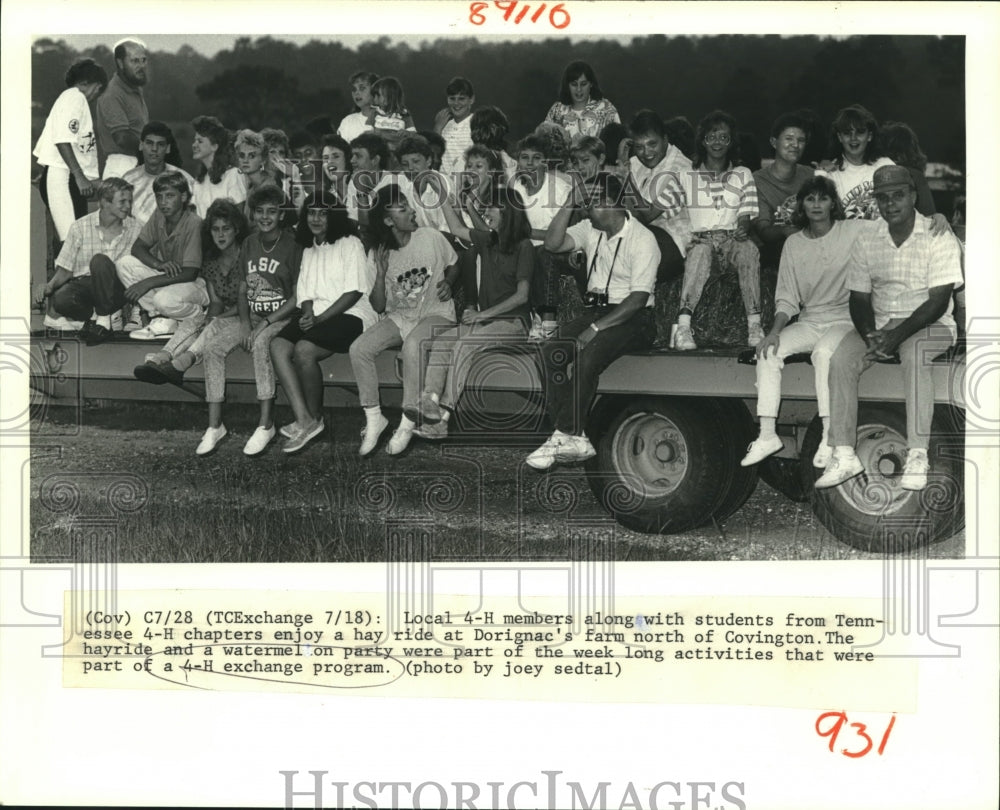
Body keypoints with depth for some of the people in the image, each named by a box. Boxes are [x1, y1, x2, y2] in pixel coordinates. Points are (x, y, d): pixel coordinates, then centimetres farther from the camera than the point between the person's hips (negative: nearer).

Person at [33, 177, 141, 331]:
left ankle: (105, 317, -20)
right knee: (61, 299, -36)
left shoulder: (135, 229, 4)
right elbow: (65, 269, 3)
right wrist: (50, 285, -17)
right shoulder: (80, 227, 2)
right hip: (83, 282, 0)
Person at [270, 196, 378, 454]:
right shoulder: (309, 250, 23)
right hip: (316, 315, 7)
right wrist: (307, 314, -7)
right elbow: (305, 291, 17)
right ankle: (304, 420, -29)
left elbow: (354, 291, -9)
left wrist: (320, 318, -15)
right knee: (278, 345, -22)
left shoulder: (350, 244, 0)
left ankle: (315, 417, -13)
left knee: (304, 349, -31)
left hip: (351, 314, -7)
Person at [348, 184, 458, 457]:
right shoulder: (377, 255, -1)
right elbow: (378, 306, -1)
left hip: (435, 314, -3)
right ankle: (373, 418, -8)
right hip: (398, 318, 3)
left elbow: (453, 264, 15)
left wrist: (447, 283, -6)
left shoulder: (432, 238, -4)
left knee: (412, 344, -37)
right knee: (358, 349, -22)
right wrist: (381, 274, -16)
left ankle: (408, 422, -25)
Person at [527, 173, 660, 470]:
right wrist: (569, 204, -10)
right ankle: (575, 438, -23)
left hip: (633, 317, -7)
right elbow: (553, 244, -1)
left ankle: (564, 435, -23)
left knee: (588, 356, -33)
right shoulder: (590, 229, 10)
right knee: (552, 350, -20)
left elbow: (638, 298, -18)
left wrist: (595, 328, -24)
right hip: (596, 309, 7)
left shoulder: (642, 239, -12)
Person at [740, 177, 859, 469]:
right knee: (768, 351, -21)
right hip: (809, 321, 4)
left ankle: (830, 436, -33)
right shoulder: (793, 243, 9)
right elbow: (786, 299, 8)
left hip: (845, 318, -4)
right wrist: (775, 331, -7)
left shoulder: (855, 231, 0)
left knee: (823, 351, -36)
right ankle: (767, 435, -20)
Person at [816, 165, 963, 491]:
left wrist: (896, 336, -24)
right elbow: (859, 299, 7)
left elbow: (938, 302, -13)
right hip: (879, 322, 4)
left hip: (929, 324, -4)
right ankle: (844, 455, -24)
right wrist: (869, 335, -15)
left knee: (914, 355, -38)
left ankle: (918, 456, -38)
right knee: (840, 360, -24)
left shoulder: (939, 238, -7)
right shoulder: (866, 241, 6)